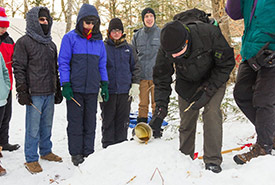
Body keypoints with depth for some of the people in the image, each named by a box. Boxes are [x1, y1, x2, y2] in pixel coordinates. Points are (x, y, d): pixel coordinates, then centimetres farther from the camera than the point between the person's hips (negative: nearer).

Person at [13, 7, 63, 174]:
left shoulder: (51, 44, 17)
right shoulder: (24, 42, -3)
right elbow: (18, 68, -7)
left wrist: (58, 90, 19)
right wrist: (22, 91, -12)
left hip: (50, 93, 6)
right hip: (34, 94, -6)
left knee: (47, 125, 14)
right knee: (33, 127, -2)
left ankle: (46, 151, 28)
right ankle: (31, 159, 9)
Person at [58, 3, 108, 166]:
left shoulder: (99, 41, 10)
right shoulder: (70, 38, -2)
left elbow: (102, 64, 16)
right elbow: (63, 63, -4)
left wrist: (104, 84, 9)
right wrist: (65, 85, -10)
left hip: (92, 89, 4)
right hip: (75, 89, -3)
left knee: (90, 123, 9)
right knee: (75, 123, 4)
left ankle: (88, 152, 20)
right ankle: (76, 154, 15)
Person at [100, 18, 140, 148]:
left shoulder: (128, 48, 10)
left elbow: (135, 67, 14)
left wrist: (135, 84, 4)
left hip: (125, 91, 2)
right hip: (108, 91, -2)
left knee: (123, 122, 7)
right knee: (108, 121, 4)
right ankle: (108, 146, 15)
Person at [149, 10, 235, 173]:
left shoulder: (209, 33, -36)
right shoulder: (166, 50, -27)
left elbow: (227, 63, -21)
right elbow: (162, 81, -16)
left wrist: (207, 90, -26)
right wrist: (160, 110, -27)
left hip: (214, 79, -2)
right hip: (187, 83, 3)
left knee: (211, 112, -19)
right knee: (186, 119, 0)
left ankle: (213, 160, -10)